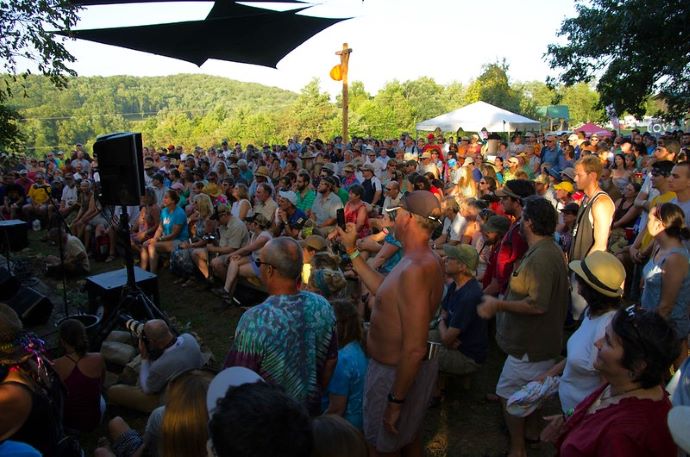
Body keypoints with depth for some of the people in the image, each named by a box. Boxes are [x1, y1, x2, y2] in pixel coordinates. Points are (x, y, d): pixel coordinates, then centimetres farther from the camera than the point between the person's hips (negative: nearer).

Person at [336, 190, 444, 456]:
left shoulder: (415, 269, -32)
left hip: (398, 374, -9)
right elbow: (384, 290, 12)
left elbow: (414, 349, -32)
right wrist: (352, 250, 14)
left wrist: (395, 401, -23)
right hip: (400, 367, 9)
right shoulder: (421, 260, 1)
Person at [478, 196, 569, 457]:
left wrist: (498, 305, -24)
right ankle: (528, 432, 44)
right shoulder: (550, 250, 7)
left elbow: (537, 305, -34)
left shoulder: (540, 257, -28)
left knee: (508, 395, 3)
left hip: (531, 345, -10)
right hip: (540, 339, 10)